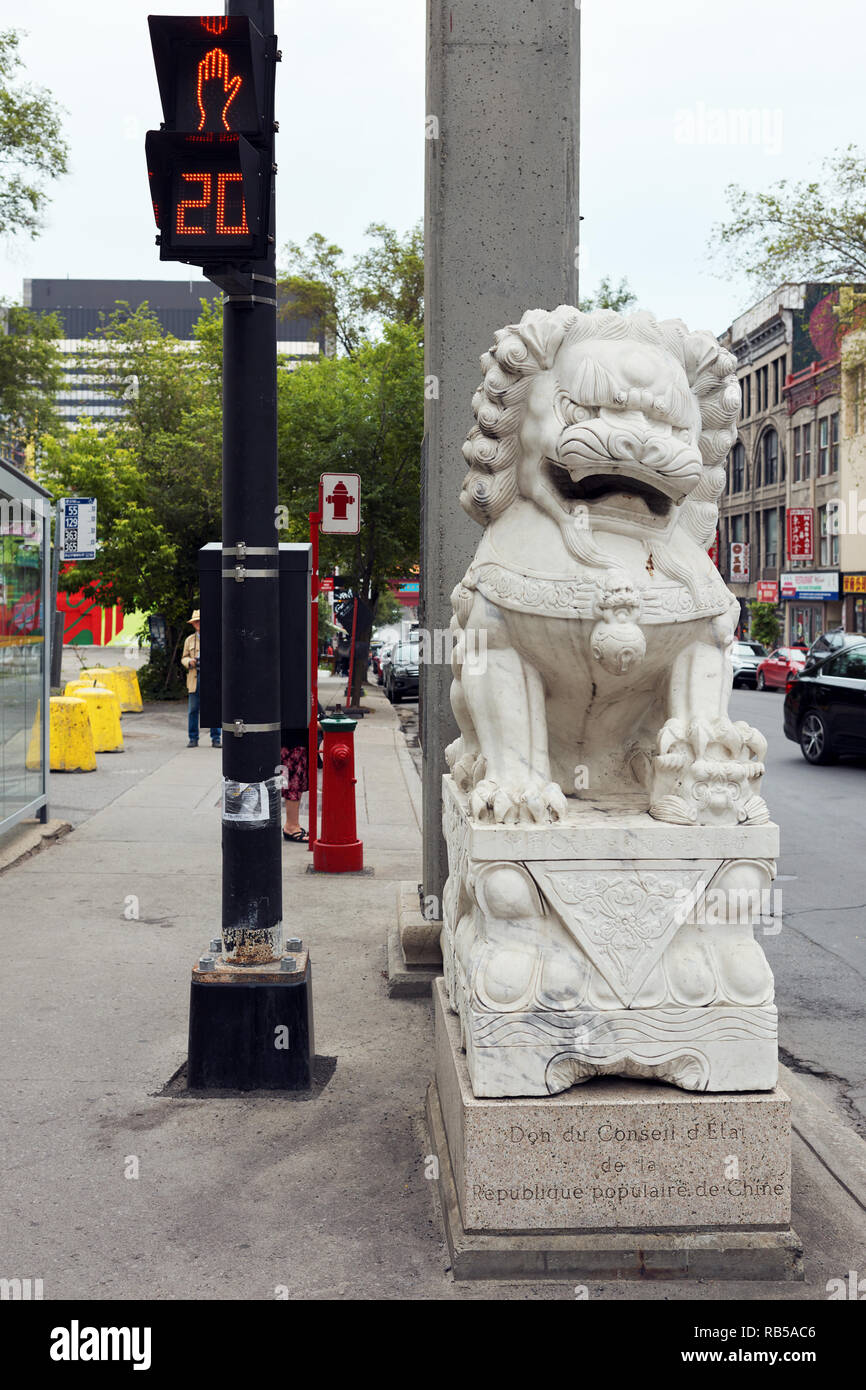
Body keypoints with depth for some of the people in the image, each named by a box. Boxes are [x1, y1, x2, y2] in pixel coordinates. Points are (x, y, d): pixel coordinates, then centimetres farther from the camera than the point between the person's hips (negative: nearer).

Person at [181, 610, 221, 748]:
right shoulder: (189, 640, 15)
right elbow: (184, 658, 17)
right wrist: (190, 661, -6)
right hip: (195, 678, 2)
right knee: (193, 709, 0)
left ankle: (216, 739, 2)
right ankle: (193, 739, 7)